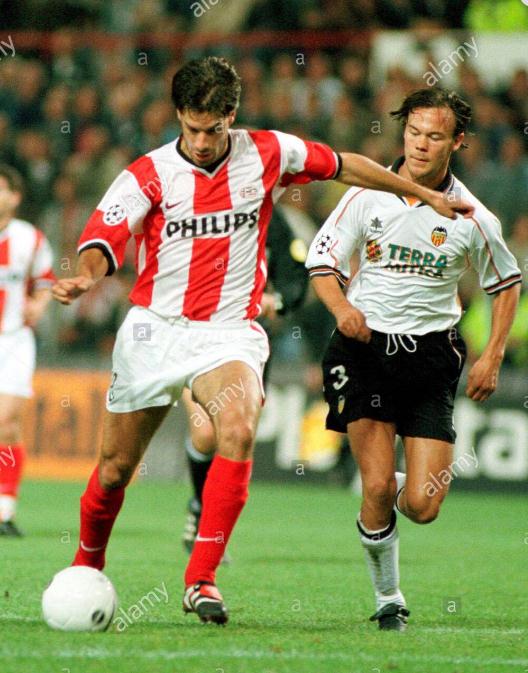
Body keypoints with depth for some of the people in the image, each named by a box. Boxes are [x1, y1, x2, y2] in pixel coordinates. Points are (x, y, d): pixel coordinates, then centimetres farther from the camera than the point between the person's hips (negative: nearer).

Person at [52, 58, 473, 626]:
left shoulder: (267, 154, 0)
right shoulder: (149, 174, -6)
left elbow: (343, 167, 14)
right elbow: (104, 237, -18)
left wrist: (426, 195, 19)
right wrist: (84, 277, -41)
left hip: (228, 334, 0)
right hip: (154, 329, 0)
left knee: (239, 431, -29)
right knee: (116, 467, 5)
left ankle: (201, 580, -26)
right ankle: (86, 570, 34)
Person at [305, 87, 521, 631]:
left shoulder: (471, 218, -3)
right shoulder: (367, 194, -3)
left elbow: (506, 283, 12)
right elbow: (323, 261, 3)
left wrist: (493, 355, 3)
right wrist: (342, 307, -17)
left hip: (430, 355, 0)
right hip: (364, 344, 0)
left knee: (421, 507, -8)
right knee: (378, 488, -11)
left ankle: (394, 492, 30)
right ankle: (388, 599, 10)